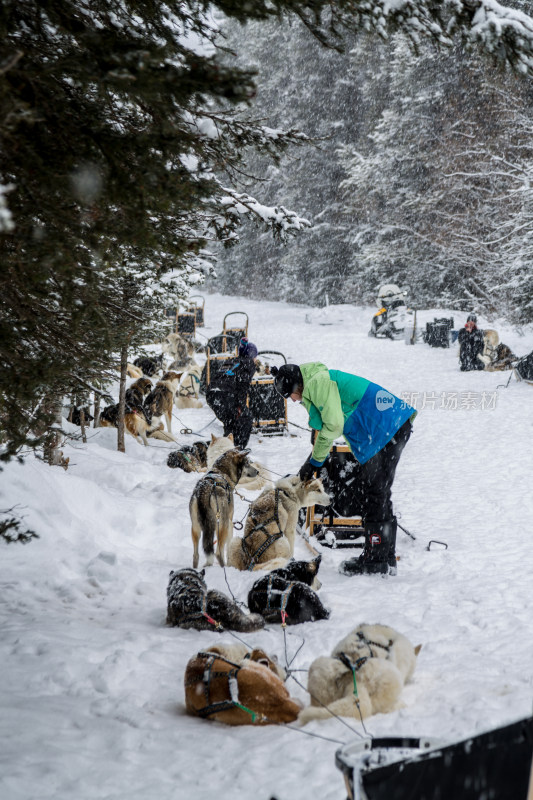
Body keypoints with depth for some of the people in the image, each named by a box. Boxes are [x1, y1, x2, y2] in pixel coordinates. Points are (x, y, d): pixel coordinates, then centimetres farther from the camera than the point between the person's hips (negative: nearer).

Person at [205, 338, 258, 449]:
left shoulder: (231, 362, 31)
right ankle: (239, 449, 1)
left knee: (230, 423, 24)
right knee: (245, 419, 10)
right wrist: (241, 405, -10)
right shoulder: (249, 363, 10)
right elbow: (243, 384, -5)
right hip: (226, 394, -7)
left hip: (210, 394, 7)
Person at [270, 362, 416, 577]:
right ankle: (386, 559, 20)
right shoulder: (319, 381, 21)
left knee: (374, 492, -7)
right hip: (395, 426, 11)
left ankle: (376, 560, -4)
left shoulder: (318, 382, -11)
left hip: (387, 428, -11)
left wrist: (315, 460, -4)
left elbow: (333, 425, -15)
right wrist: (312, 461, 19)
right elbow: (329, 426, 24)